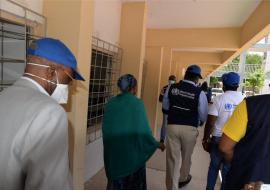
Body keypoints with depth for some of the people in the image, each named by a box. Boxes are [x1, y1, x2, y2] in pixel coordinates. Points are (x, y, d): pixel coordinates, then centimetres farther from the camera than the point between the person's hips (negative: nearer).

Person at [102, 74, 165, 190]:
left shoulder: (111, 103, -4)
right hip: (132, 150, -3)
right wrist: (157, 144, -1)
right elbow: (143, 130, -16)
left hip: (113, 150, 4)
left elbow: (105, 128, 2)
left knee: (115, 180, 21)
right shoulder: (137, 103, -16)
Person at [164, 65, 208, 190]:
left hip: (172, 126, 1)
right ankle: (183, 179, 48)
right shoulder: (199, 93, -10)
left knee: (172, 158, 9)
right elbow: (204, 116, -4)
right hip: (190, 129, 0)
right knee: (186, 156, 24)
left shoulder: (172, 88, -2)